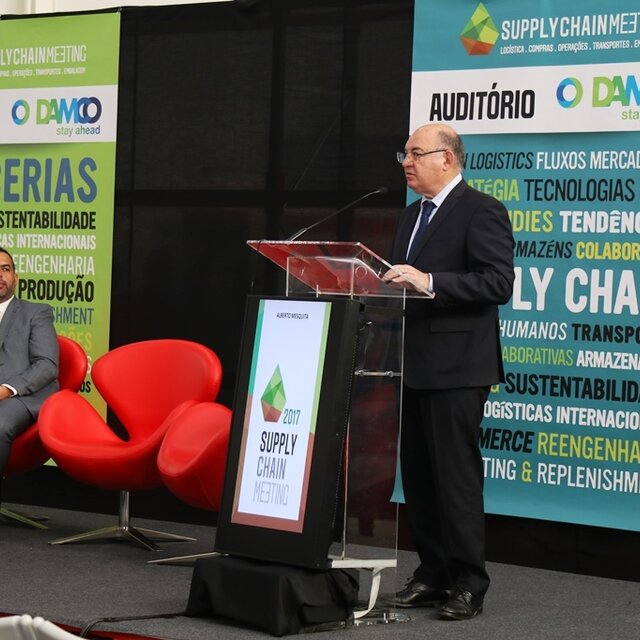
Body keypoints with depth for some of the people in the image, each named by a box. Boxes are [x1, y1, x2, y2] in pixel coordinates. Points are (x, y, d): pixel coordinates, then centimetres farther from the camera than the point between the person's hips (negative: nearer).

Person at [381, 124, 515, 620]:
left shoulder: (481, 211, -7)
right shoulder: (412, 215, 19)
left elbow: (499, 283, -17)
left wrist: (430, 281, -24)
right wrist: (388, 284, 4)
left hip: (455, 368, -8)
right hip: (414, 366, 8)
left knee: (456, 476, -6)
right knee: (418, 475, 10)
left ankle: (468, 583, 1)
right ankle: (433, 574, 18)